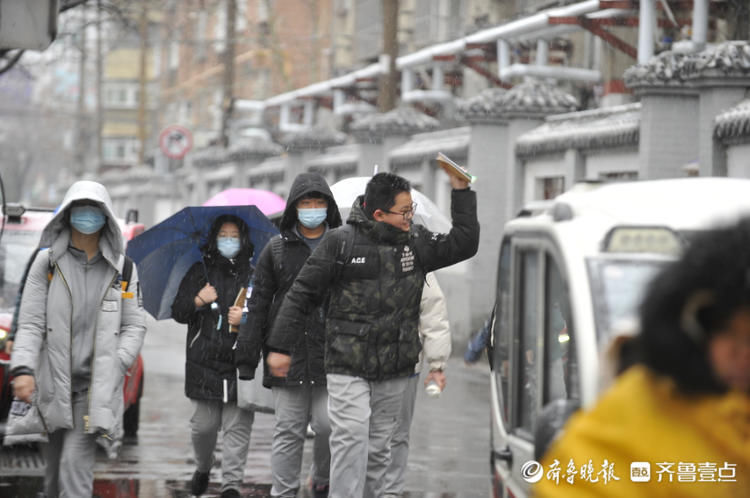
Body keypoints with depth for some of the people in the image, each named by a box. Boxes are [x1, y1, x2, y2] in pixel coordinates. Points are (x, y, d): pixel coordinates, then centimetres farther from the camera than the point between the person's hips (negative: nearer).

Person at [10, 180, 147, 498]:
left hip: (97, 385, -1)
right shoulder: (47, 263, 0)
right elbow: (30, 323, -3)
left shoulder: (122, 268, 3)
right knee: (55, 463, 13)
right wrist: (23, 370, -17)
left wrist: (114, 367, -8)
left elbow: (134, 326, 7)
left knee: (75, 462, -15)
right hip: (55, 382, 1)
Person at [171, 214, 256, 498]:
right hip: (204, 362, 1)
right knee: (204, 425, 4)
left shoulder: (254, 276, 6)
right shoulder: (199, 272, 10)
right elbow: (178, 312, 10)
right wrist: (198, 301, -9)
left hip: (241, 362, -1)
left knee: (238, 427, -5)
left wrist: (246, 319, -11)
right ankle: (203, 468, 31)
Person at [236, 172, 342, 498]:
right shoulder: (277, 249, 8)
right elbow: (258, 305, 7)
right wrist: (247, 358, 1)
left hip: (331, 355, -1)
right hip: (287, 355, 1)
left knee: (328, 425, -5)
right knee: (288, 431, 4)